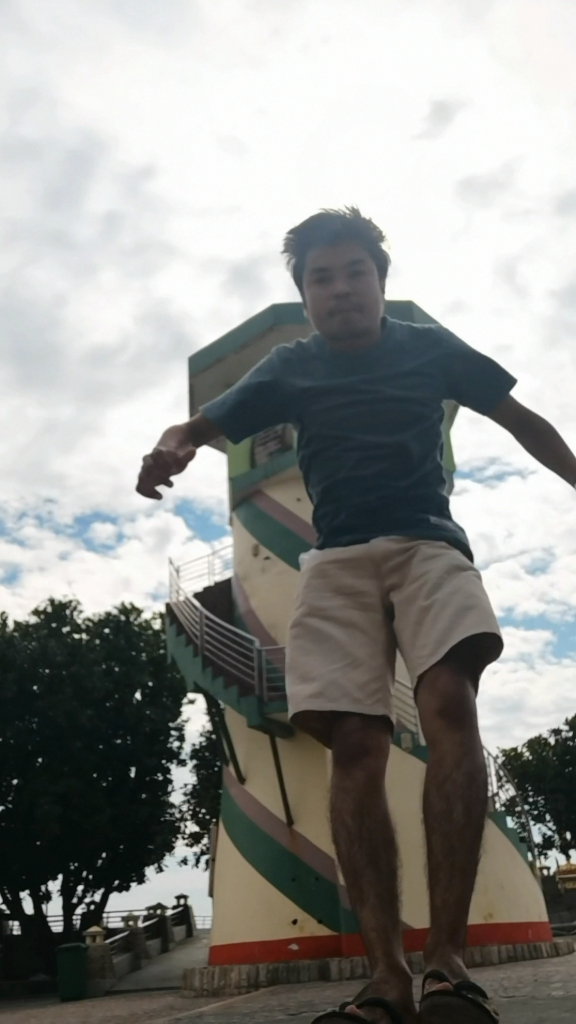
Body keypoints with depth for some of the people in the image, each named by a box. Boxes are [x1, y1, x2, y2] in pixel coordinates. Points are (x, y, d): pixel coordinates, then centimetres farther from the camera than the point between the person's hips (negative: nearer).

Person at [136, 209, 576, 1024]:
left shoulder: (430, 347, 15)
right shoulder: (290, 368, 15)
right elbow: (207, 423, 4)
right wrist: (173, 447, -21)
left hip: (428, 542, -1)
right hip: (338, 559, 1)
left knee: (450, 704, -26)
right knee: (355, 745, -14)